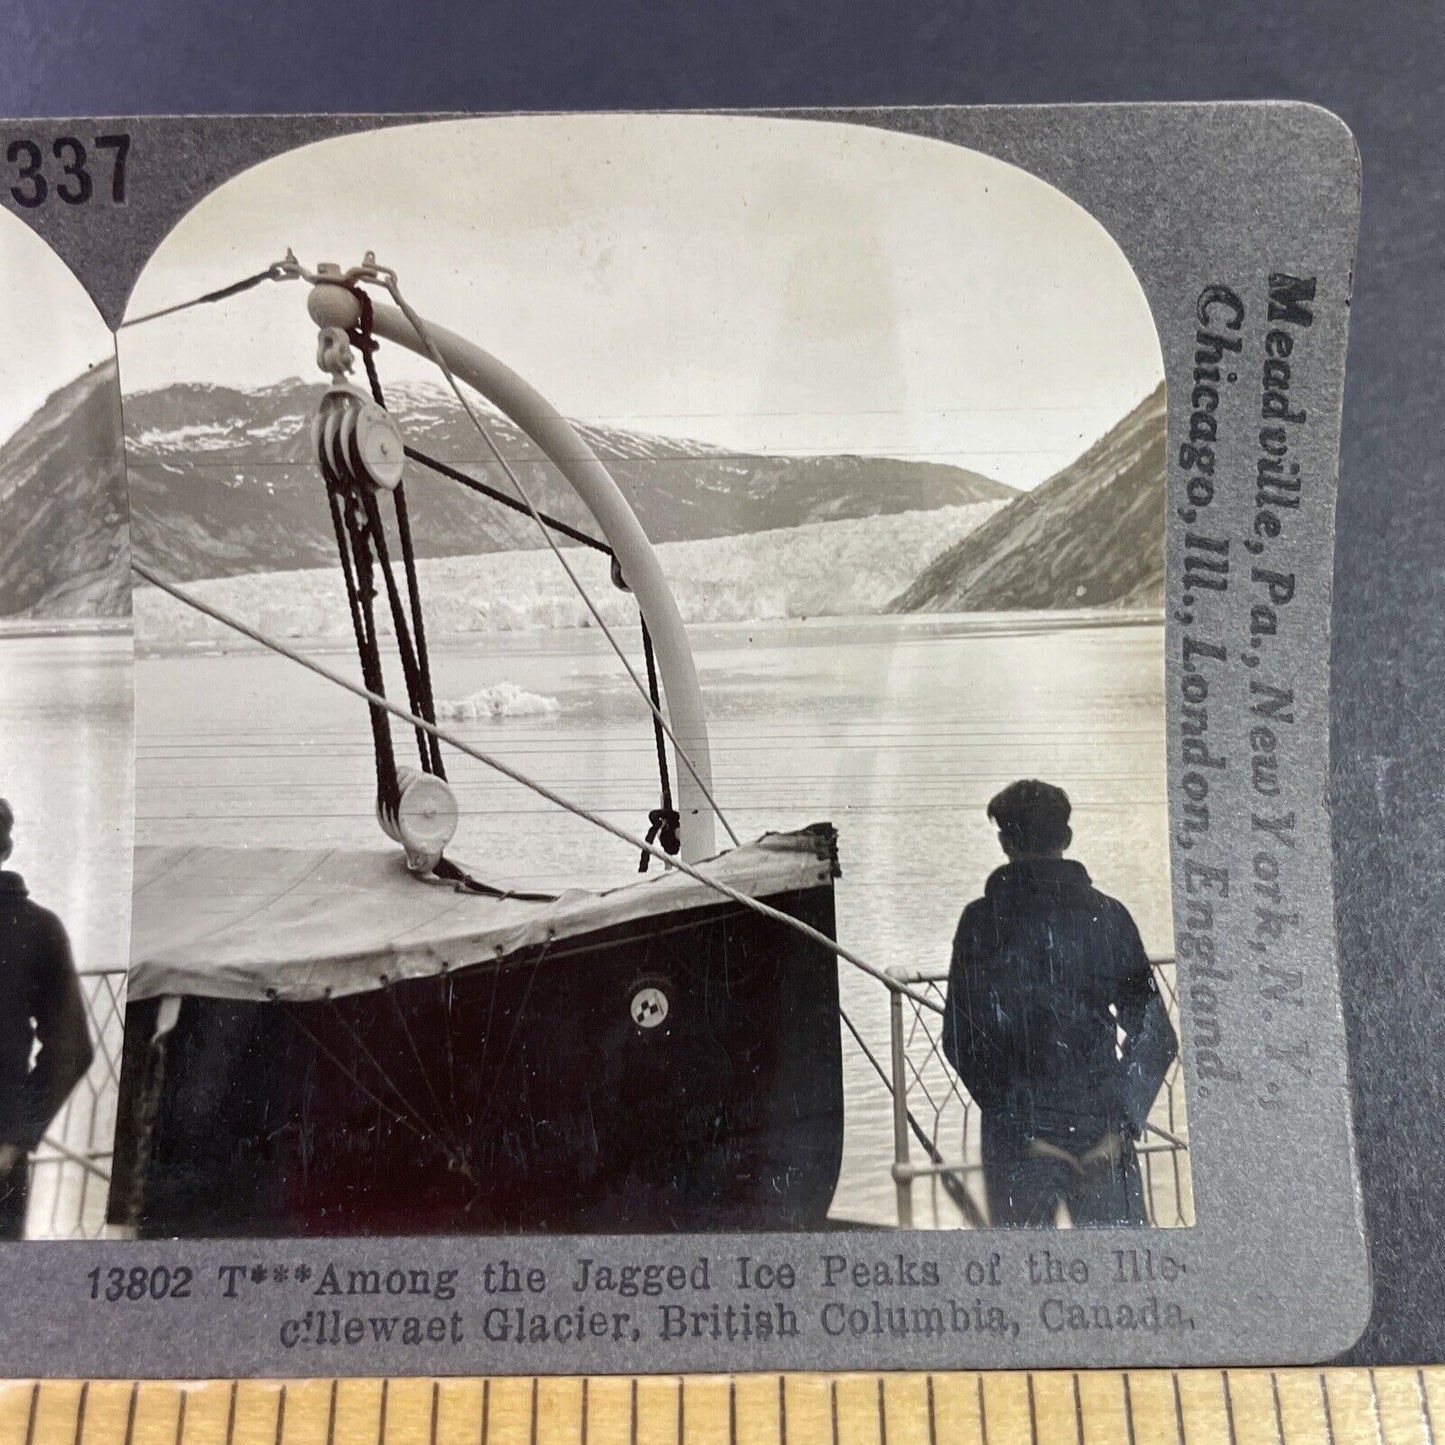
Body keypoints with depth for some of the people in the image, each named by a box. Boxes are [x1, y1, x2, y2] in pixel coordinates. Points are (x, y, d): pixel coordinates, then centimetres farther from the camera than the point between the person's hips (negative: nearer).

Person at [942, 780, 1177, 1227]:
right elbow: (1155, 1032, -4)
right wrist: (1121, 1121, -5)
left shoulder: (982, 920, -4)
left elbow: (961, 1038, -9)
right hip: (1100, 1124, 2)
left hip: (1018, 1139, -1)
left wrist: (1019, 1128, -7)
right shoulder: (1107, 914, 1)